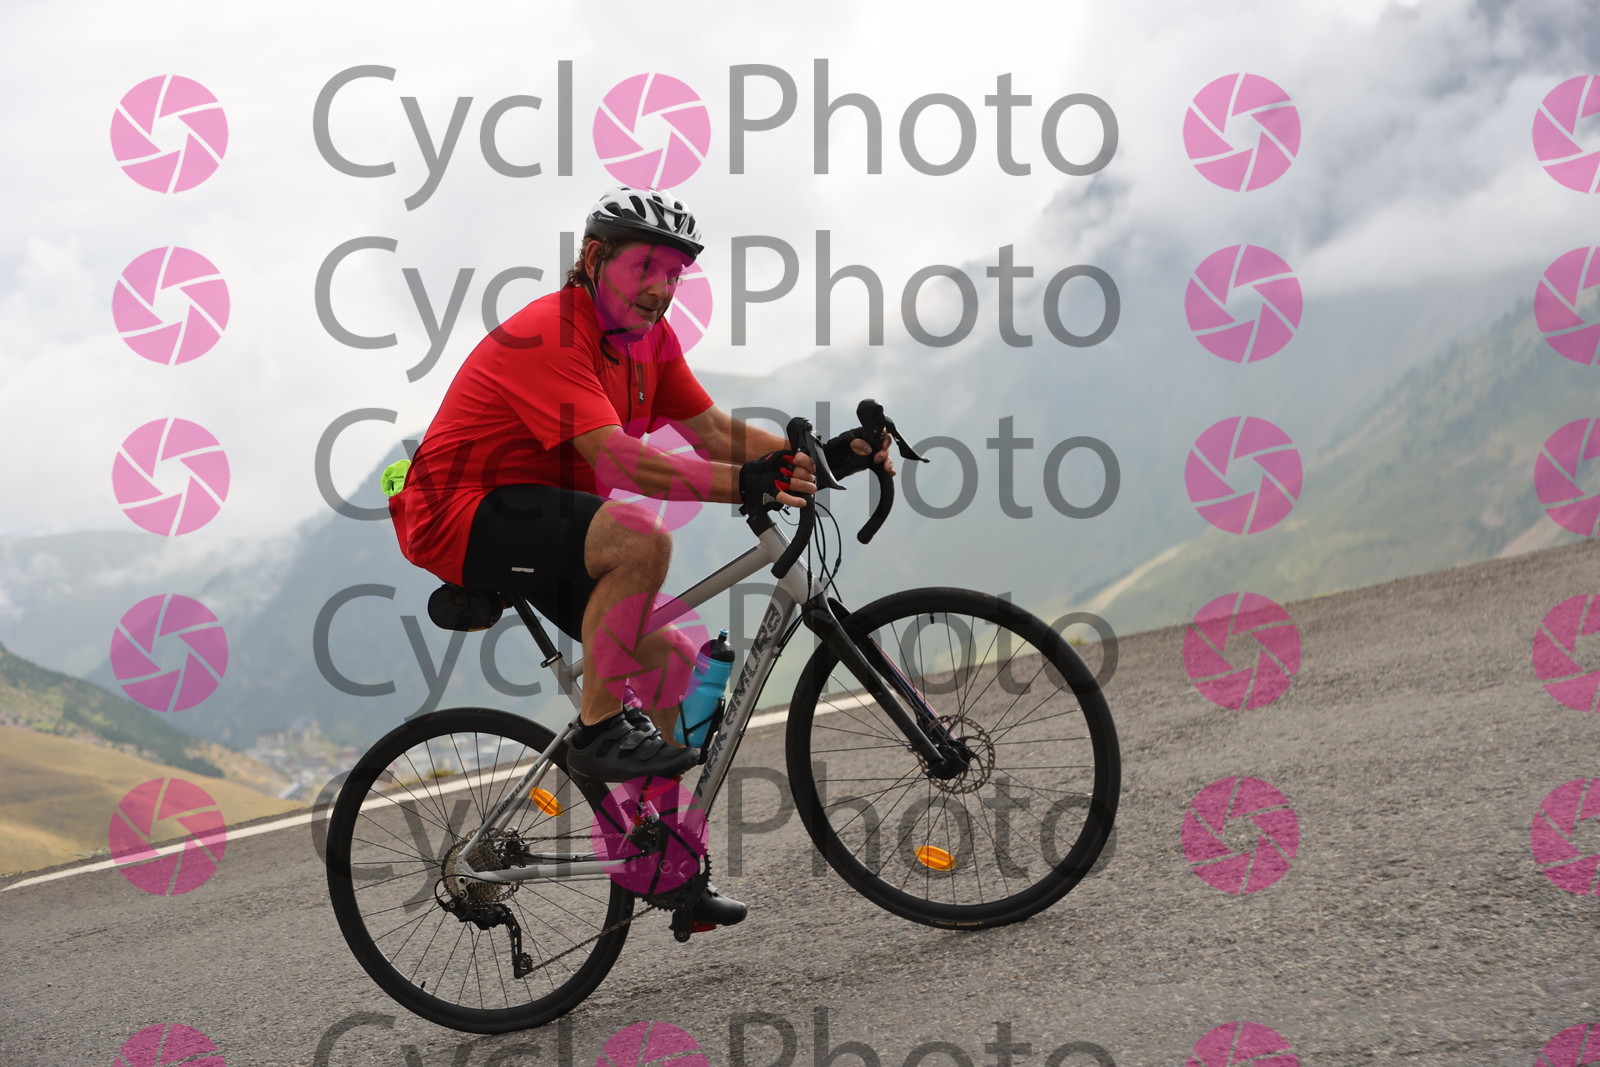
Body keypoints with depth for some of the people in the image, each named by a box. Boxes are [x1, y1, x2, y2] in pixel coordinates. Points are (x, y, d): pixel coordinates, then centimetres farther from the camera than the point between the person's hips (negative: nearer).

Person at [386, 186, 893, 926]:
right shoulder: (550, 335, -24)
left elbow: (712, 430, 2)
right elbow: (616, 457, -35)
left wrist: (820, 457, -12)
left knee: (673, 660, 5)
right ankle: (599, 730, -20)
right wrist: (745, 485, -45)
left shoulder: (648, 336, 5)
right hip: (460, 517, -10)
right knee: (641, 536, -33)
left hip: (536, 519, 10)